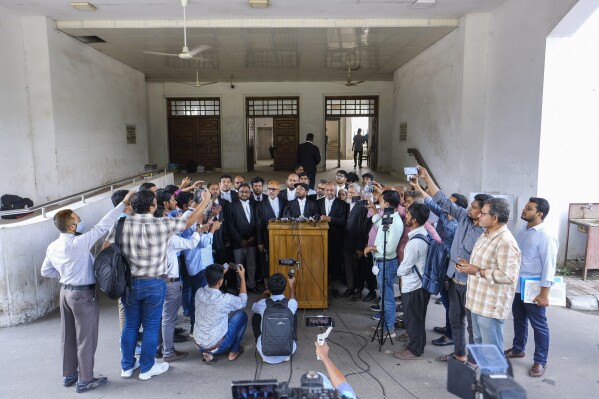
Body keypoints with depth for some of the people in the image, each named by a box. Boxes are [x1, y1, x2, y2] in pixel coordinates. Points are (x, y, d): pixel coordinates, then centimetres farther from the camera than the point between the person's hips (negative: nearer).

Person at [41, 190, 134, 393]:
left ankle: (69, 375, 33)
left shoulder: (52, 246, 3)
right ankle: (85, 380, 15)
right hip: (84, 294, -8)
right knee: (86, 338, 4)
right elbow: (101, 227, -25)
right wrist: (123, 204, -24)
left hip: (65, 291, 8)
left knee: (69, 336, 19)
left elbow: (46, 271, 13)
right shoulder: (78, 243, -23)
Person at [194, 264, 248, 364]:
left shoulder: (199, 292, -11)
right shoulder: (225, 299, -26)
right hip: (216, 347, -5)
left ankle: (207, 352, 16)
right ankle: (233, 351, 18)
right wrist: (242, 277, 0)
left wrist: (220, 273, 17)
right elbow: (243, 301, -3)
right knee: (242, 315, 11)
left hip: (198, 345, 5)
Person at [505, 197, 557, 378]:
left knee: (539, 326, 8)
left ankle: (540, 361, 22)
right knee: (519, 320, 22)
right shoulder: (523, 232, 6)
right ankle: (518, 349, 40)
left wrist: (544, 294, -20)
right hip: (517, 287, 8)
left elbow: (549, 267, -19)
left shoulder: (545, 237, -19)